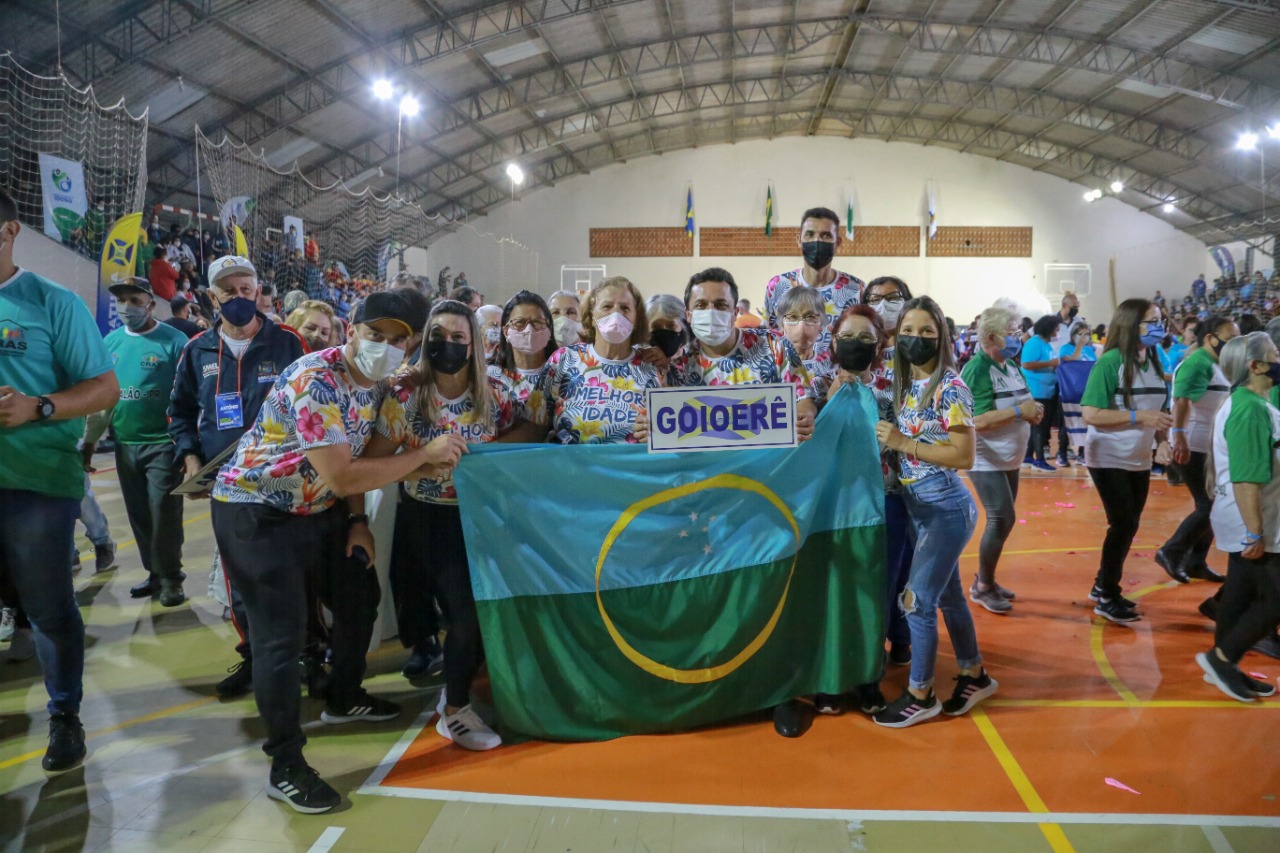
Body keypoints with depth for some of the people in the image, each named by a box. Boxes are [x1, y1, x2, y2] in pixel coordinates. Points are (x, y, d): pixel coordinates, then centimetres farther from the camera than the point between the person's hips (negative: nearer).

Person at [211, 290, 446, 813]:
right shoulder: (313, 381, -29)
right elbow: (343, 477, -34)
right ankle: (285, 769, 3)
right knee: (282, 632, -9)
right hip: (255, 510, -9)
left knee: (360, 596, 16)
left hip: (317, 509, 9)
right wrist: (426, 454, -27)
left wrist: (358, 522, 0)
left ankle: (343, 698, 40)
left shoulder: (377, 385, -1)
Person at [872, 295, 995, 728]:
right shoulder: (906, 384, 7)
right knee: (947, 595, 18)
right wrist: (890, 448, -4)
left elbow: (964, 456, -20)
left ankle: (920, 695, 13)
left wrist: (903, 443, -21)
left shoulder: (950, 388, -16)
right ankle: (974, 676, 35)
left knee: (917, 601, -3)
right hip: (921, 507, 8)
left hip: (946, 508, -8)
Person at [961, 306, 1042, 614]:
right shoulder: (977, 371, -18)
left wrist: (1033, 411, -7)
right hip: (986, 461, -9)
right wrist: (1020, 411, -26)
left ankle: (986, 580, 26)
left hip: (1009, 458, 9)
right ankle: (982, 587, 5)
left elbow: (1018, 405, 15)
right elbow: (978, 420, -27)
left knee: (1002, 520, 13)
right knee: (1003, 519, -10)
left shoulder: (1011, 366, 7)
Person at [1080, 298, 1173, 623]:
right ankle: (1107, 598, 10)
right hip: (1109, 459, -7)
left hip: (1139, 461, 7)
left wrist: (1162, 441, -4)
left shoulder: (1154, 363, 4)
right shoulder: (1111, 362, -17)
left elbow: (1156, 411, 14)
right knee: (1125, 525, -4)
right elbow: (1090, 414, -24)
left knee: (1127, 525, 13)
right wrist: (1138, 417, -28)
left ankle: (1102, 586, 28)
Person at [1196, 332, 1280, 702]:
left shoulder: (1248, 403, 10)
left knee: (1241, 595, 15)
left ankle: (1224, 666, 24)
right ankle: (1221, 658, 7)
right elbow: (1245, 480, -28)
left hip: (1246, 521, 10)